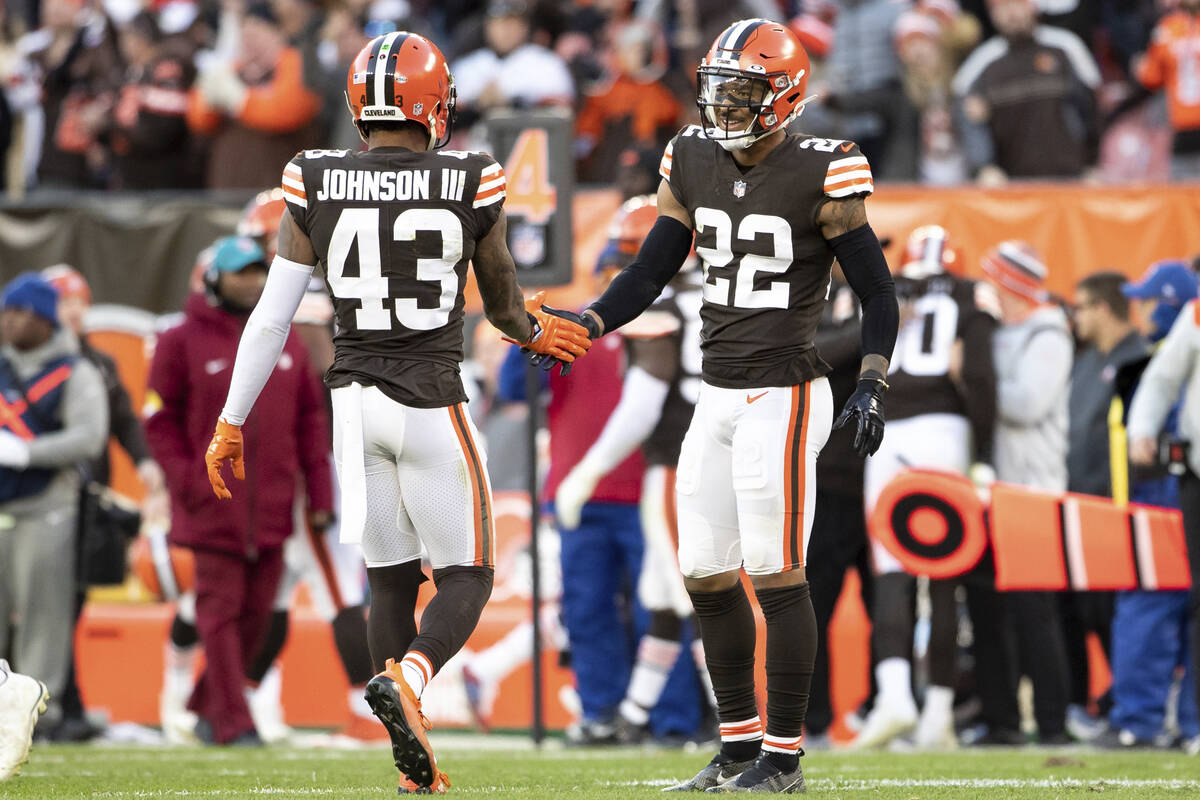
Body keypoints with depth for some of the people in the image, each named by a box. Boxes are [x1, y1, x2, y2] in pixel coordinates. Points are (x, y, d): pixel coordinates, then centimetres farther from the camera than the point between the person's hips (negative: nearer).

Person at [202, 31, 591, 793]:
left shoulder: (317, 185, -2)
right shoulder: (471, 184, -7)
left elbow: (272, 317, 0)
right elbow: (505, 304, 8)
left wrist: (232, 421, 9)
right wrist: (532, 328, 31)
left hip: (355, 401, 3)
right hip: (430, 402, -3)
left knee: (390, 578, 15)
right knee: (466, 577, 7)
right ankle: (406, 678, -22)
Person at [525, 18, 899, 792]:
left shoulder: (821, 175, -12)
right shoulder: (694, 162, 6)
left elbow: (878, 293, -6)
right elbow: (651, 273, 13)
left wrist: (873, 385, -17)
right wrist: (583, 327, -1)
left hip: (782, 398, -7)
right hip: (717, 399, 7)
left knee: (775, 573, -6)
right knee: (707, 574, 9)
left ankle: (783, 757, 1)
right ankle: (740, 742, 20)